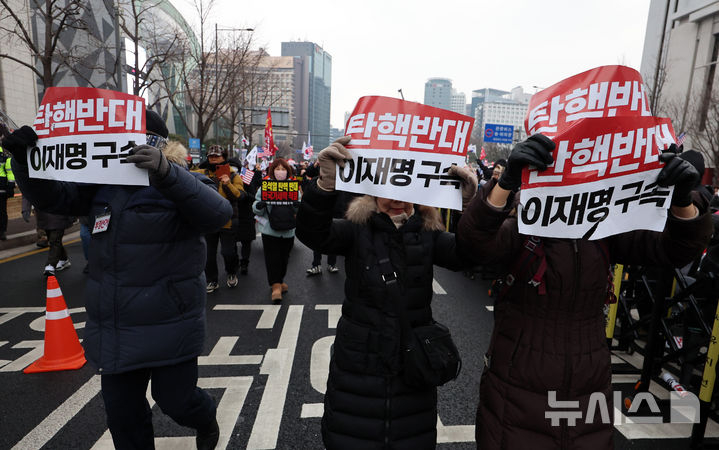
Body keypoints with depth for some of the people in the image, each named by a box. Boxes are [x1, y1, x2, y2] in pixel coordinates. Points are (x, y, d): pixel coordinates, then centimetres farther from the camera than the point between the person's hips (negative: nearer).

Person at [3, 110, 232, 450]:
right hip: (114, 329, 6)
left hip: (168, 328, -5)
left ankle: (207, 421, 44)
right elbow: (51, 197, 10)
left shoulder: (178, 183, -13)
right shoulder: (103, 185, 6)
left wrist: (166, 173, -44)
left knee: (175, 400, 9)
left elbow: (219, 213, -31)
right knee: (121, 410, 18)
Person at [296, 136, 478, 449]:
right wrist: (326, 182, -43)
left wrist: (470, 204, -35)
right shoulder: (358, 229, -8)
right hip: (359, 362, -1)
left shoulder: (427, 233, -3)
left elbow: (464, 255, -19)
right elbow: (312, 234, -25)